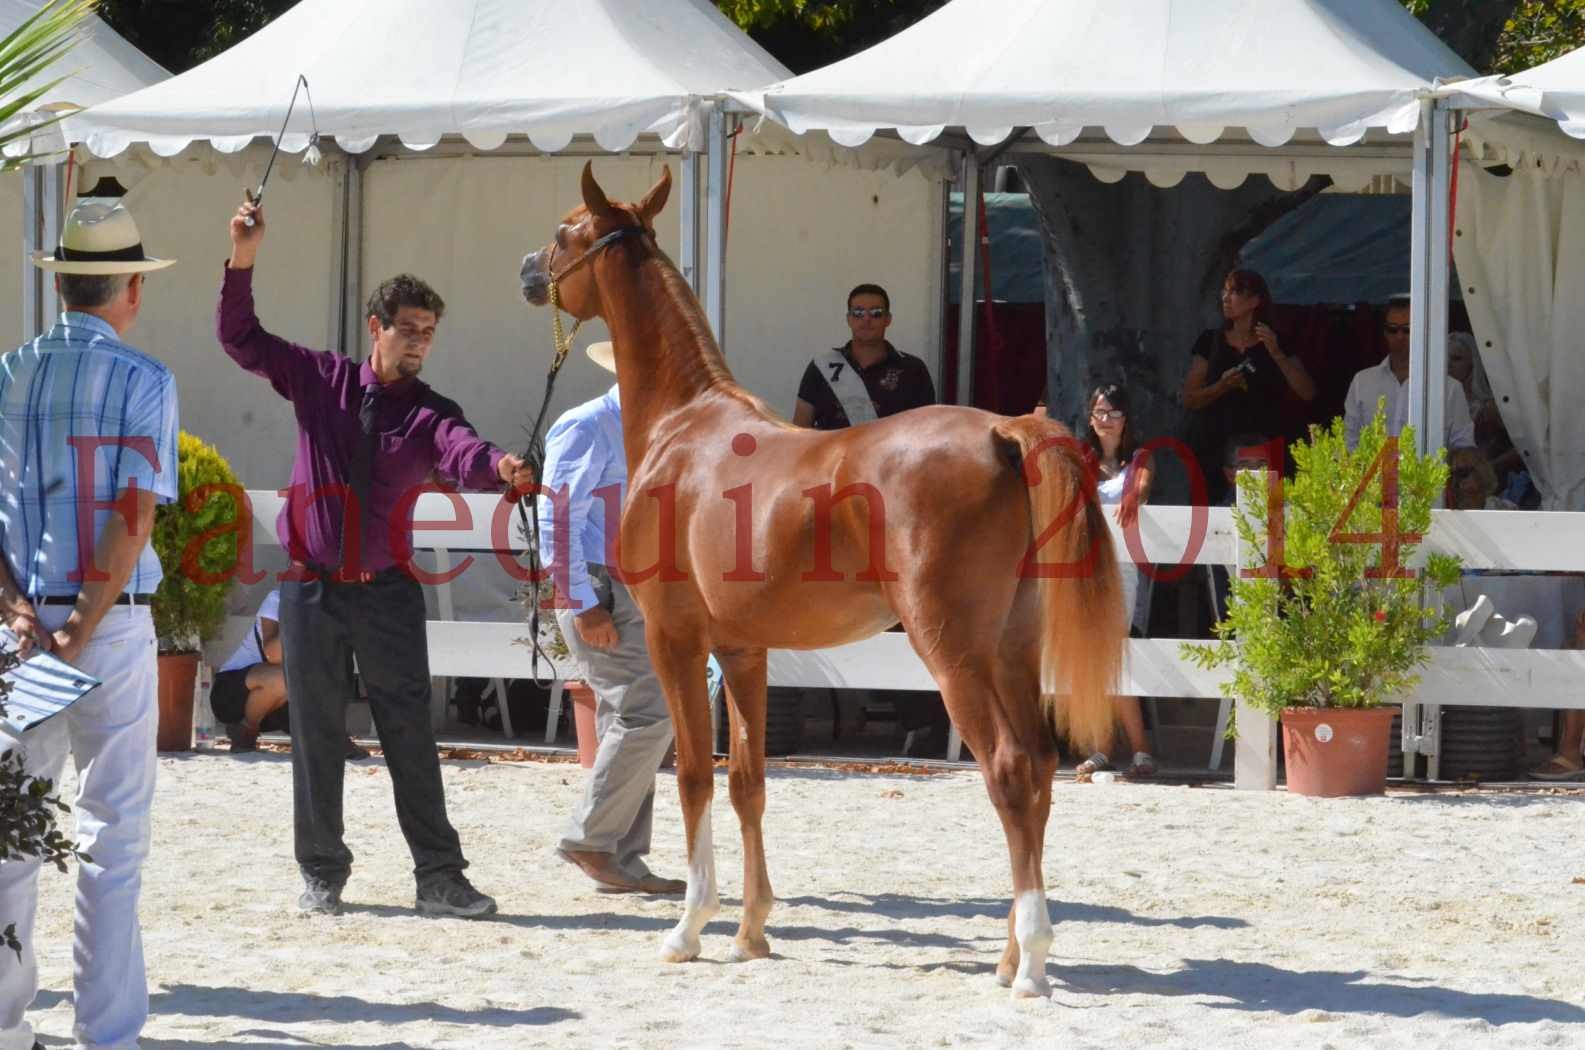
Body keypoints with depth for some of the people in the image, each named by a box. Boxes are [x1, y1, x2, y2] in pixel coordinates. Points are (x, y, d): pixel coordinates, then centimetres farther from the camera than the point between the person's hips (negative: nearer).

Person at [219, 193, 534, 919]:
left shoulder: (429, 414, -1)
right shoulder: (320, 380, 3)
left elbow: (461, 456, -22)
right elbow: (241, 340, 1)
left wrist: (500, 468, -46)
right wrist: (242, 262, -12)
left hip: (386, 590, -1)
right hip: (311, 584, 1)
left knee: (409, 730, -1)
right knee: (315, 732, 5)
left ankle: (439, 878, 0)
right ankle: (320, 874, 15)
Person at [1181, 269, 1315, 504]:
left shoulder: (1279, 343, 7)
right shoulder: (1211, 342, 11)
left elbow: (1307, 393, -3)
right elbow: (1189, 399, 7)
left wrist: (1276, 354, -12)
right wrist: (1222, 386, -11)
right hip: (1215, 448, 1)